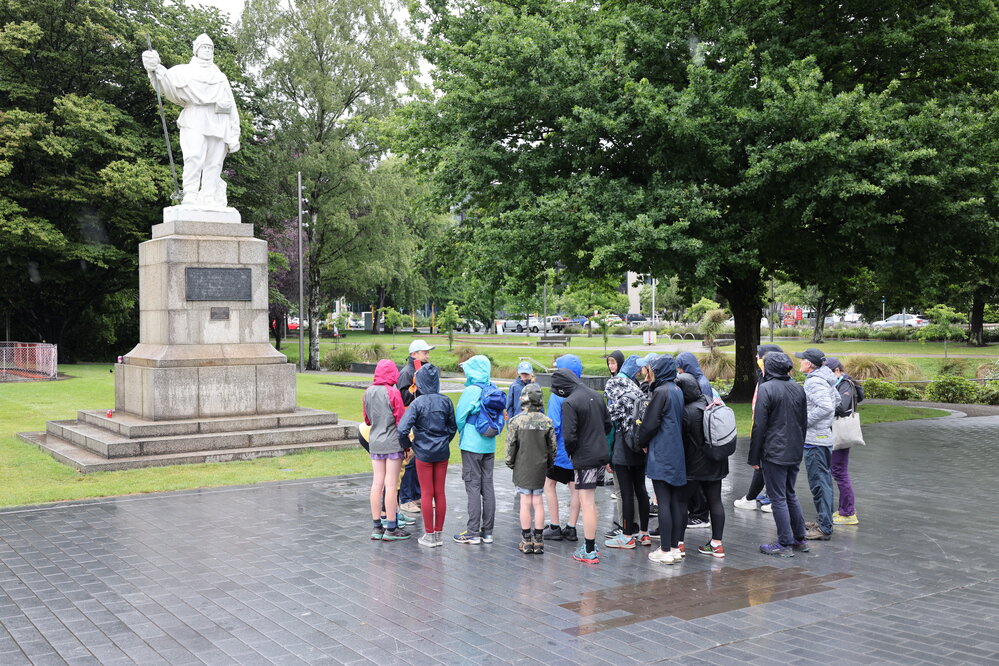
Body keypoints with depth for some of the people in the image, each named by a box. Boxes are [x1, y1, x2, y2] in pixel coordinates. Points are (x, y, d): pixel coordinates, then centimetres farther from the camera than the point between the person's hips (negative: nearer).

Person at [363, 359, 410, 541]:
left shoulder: (368, 392, 5)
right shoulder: (393, 393, -12)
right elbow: (401, 422, -9)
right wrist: (407, 446, -2)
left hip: (374, 443, 5)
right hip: (393, 444, -5)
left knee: (377, 483, 9)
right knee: (390, 484, -2)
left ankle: (377, 527, 14)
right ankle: (391, 529, 3)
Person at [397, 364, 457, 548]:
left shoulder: (418, 403, -16)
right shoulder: (446, 401, -3)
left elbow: (402, 429, -20)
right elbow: (453, 427, 6)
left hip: (423, 454, -4)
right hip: (442, 453, 4)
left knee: (427, 493, 5)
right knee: (440, 493, 10)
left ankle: (429, 536, 11)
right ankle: (439, 534, 17)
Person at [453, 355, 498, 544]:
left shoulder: (471, 391, -15)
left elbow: (459, 417, -8)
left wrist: (463, 434, 11)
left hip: (472, 445, -6)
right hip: (489, 445, 6)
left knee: (473, 486, -1)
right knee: (487, 486, 10)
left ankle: (473, 532, 2)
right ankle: (487, 532, 15)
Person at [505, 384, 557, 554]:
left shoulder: (516, 421, -9)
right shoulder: (547, 421, -1)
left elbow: (511, 445, -6)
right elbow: (552, 446, 4)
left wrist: (510, 462, 8)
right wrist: (549, 463, 18)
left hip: (522, 467, -2)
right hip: (540, 467, 2)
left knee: (525, 502, 2)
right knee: (538, 502, 6)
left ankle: (526, 541, 6)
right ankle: (538, 541, 10)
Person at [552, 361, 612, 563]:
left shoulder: (569, 403, -17)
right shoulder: (596, 395, 8)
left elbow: (569, 436, -19)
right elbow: (608, 424, 14)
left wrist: (570, 453, -1)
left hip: (584, 458, -8)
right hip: (601, 455, 8)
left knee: (587, 503, -2)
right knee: (590, 502, 18)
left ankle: (589, 551, 2)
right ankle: (590, 543, 25)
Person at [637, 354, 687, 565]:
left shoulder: (661, 392, -14)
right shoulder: (677, 390, 11)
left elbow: (650, 424, -15)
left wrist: (642, 442, 3)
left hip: (661, 454, -8)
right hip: (676, 453, 8)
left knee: (663, 502, -4)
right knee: (675, 501, 11)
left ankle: (665, 551, -1)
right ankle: (675, 547, 18)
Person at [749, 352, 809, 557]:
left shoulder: (766, 389, -13)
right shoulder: (798, 388, 8)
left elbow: (759, 426, -14)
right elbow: (804, 422, 15)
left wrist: (754, 457, -8)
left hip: (774, 453, -7)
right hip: (795, 453, 7)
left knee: (778, 498, 1)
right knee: (790, 495, 18)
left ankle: (785, 544, 5)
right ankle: (800, 539, 23)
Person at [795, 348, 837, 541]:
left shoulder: (814, 382, -18)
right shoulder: (825, 379, 12)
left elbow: (825, 407, -29)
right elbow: (836, 400, 24)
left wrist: (804, 421, -20)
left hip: (815, 440, -10)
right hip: (825, 436, 10)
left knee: (819, 483, -6)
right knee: (824, 480, 17)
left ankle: (824, 528, -3)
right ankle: (824, 521, 27)